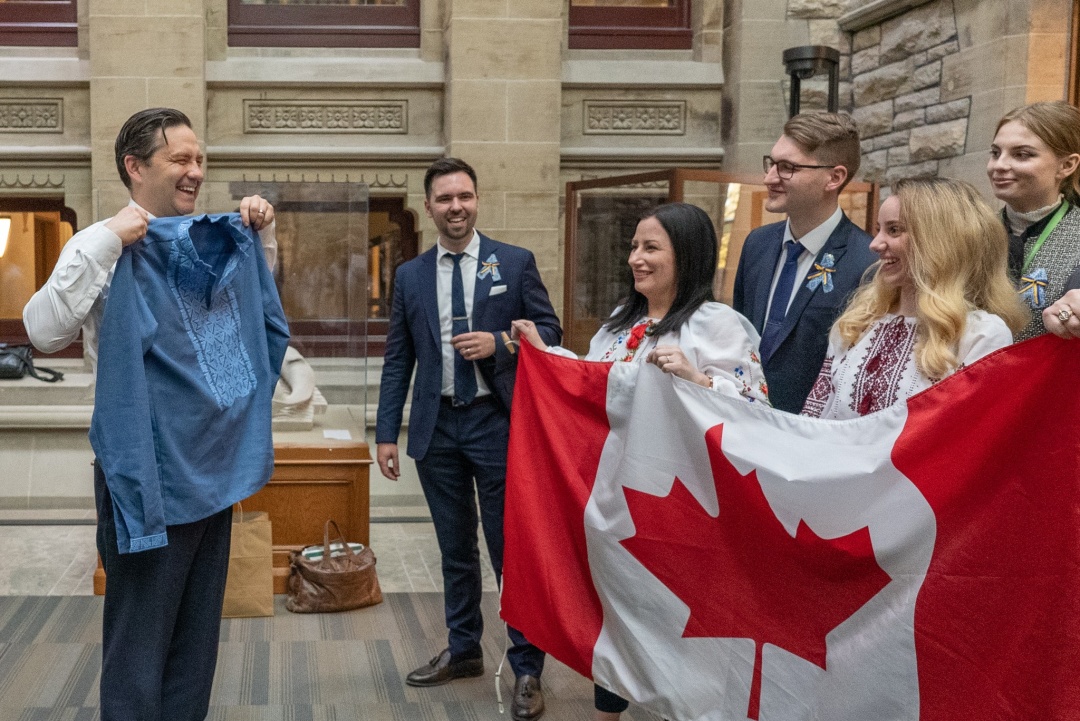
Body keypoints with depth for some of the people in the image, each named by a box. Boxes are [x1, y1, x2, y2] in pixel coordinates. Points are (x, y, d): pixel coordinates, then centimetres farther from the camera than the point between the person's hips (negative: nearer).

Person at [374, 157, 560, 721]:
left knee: (511, 547, 0)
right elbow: (397, 360, 8)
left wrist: (499, 343, -17)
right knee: (455, 548, 14)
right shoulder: (410, 276, 8)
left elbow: (549, 331, 1)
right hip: (437, 427, 3)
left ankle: (527, 669, 9)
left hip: (497, 421, -3)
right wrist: (386, 433, 3)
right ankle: (463, 650, 29)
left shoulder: (515, 263, 0)